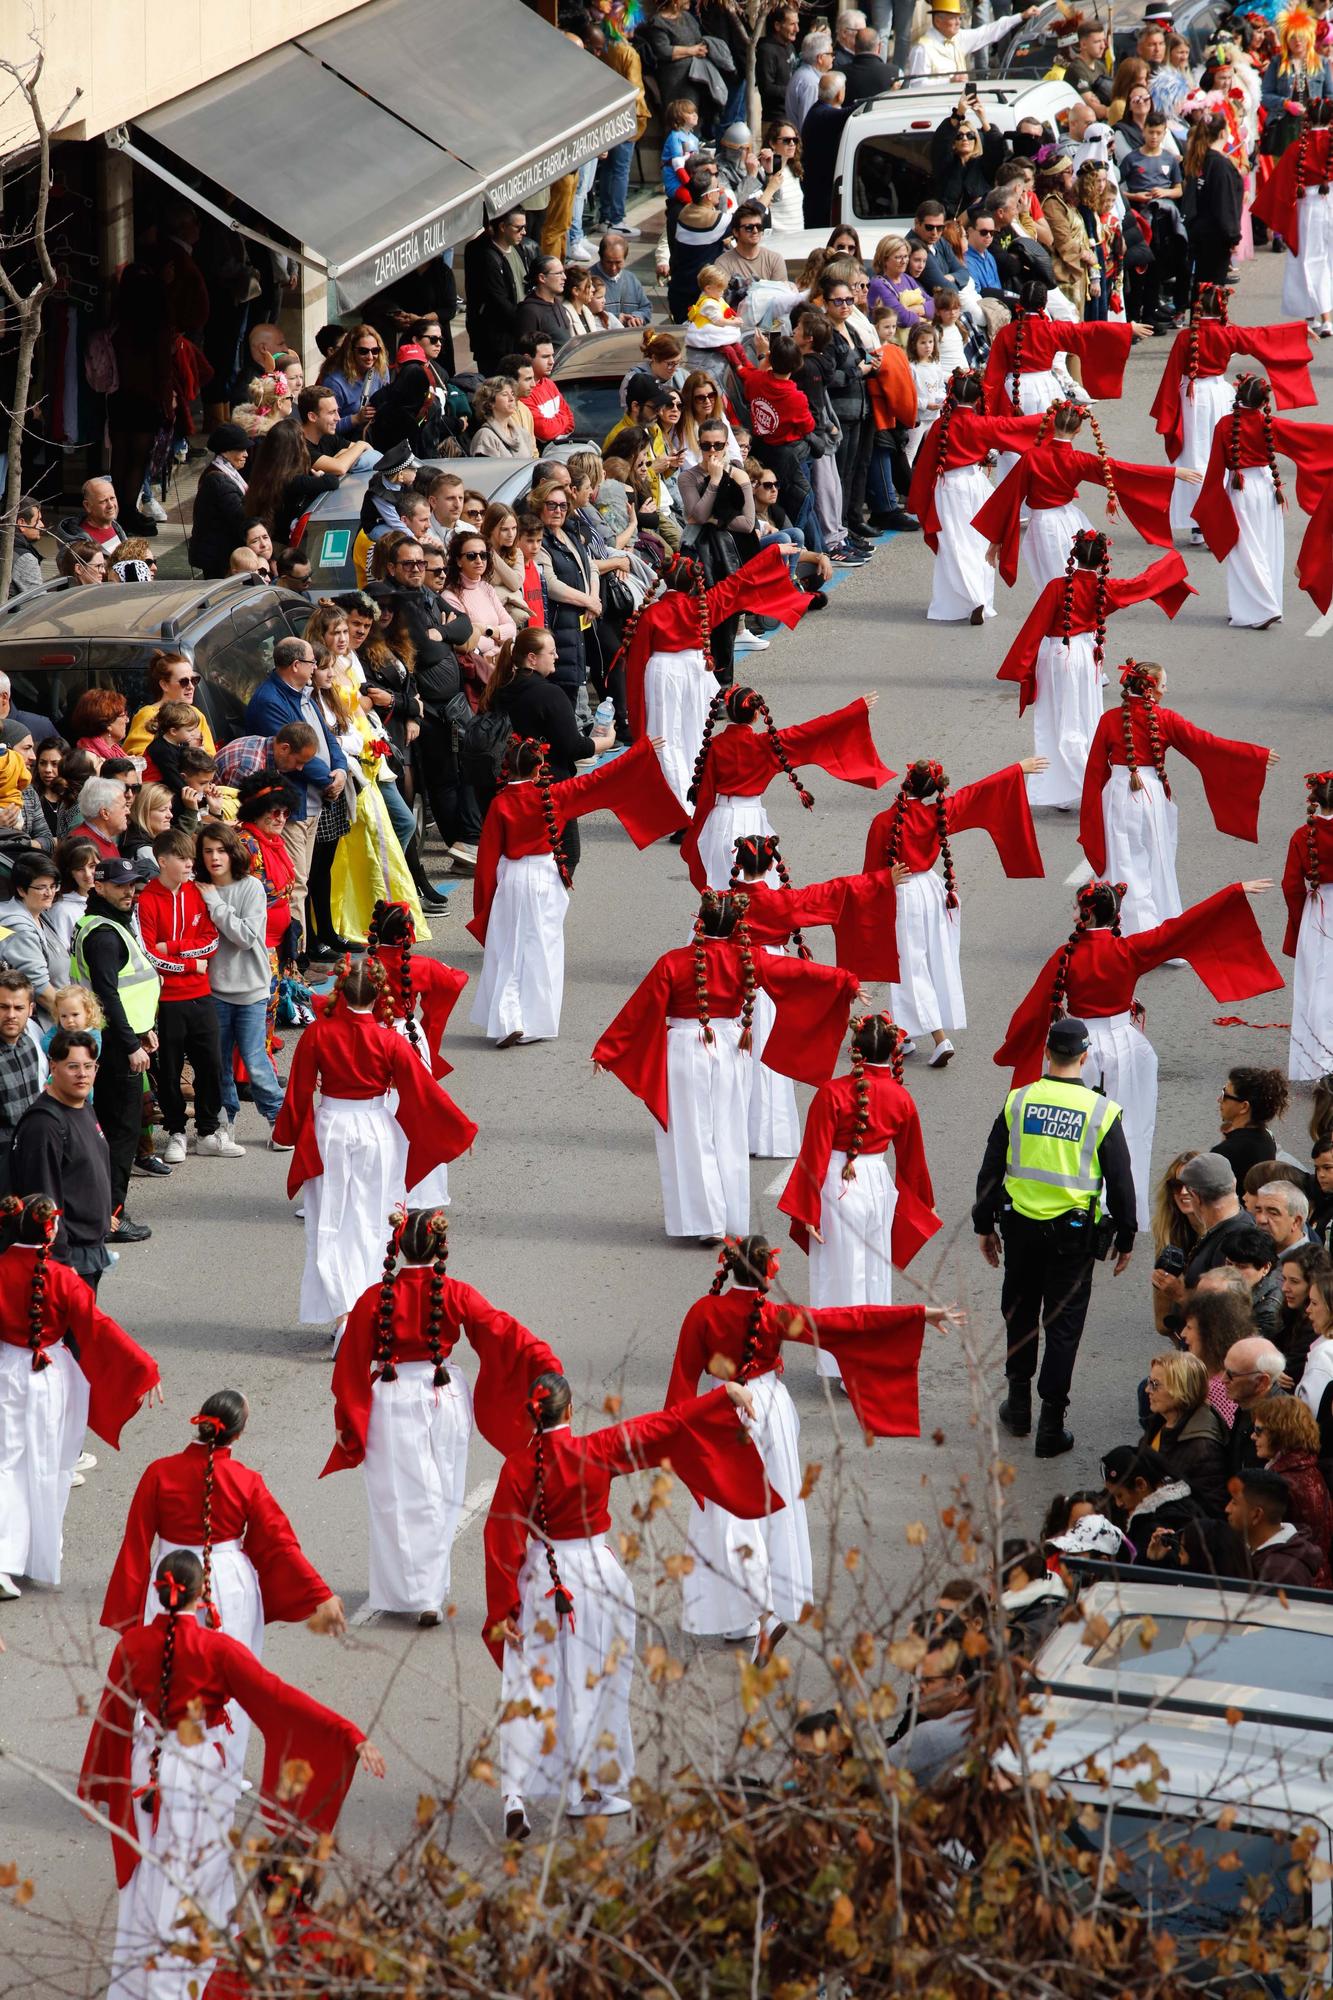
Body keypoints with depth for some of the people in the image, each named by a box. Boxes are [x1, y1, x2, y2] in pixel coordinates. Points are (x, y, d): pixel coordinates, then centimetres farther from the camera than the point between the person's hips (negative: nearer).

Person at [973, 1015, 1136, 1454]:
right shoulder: (1102, 1112, -9)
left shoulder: (1018, 1101, -4)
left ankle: (1018, 1405, 29)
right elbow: (1120, 1181, -4)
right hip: (1073, 1234, -2)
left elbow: (990, 1170, 2)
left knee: (1020, 1315, 21)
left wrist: (985, 1225, 14)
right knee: (1063, 1326, 5)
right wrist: (1125, 1238, 8)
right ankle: (1051, 1425, 6)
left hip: (1020, 1225, 2)